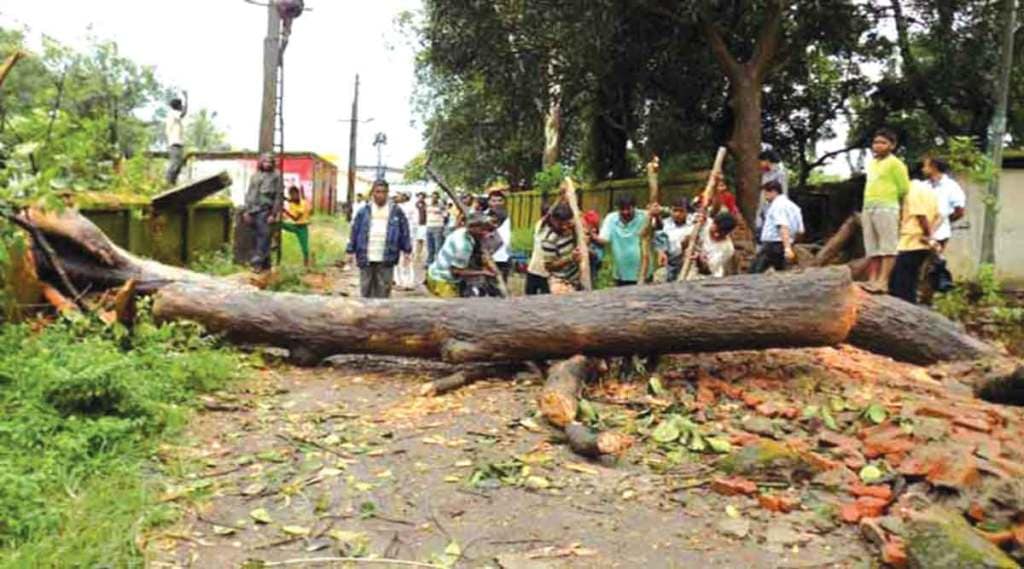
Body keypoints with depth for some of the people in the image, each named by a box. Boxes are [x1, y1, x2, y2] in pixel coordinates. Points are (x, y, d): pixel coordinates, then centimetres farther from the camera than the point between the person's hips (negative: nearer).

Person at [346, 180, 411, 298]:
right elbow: (354, 232, 7)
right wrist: (350, 251, 5)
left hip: (386, 259, -1)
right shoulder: (364, 211, 5)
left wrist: (406, 250, 4)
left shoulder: (396, 212, 4)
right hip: (366, 258, 1)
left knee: (383, 290, 3)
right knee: (366, 290, 8)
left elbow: (404, 232, 8)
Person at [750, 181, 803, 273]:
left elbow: (783, 227, -22)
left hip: (772, 245, -9)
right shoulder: (792, 206, 18)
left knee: (753, 274, -8)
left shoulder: (778, 205, -9)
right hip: (784, 246, 9)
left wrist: (787, 248, -30)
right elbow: (800, 230, 17)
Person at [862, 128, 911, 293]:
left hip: (886, 208, -8)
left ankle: (883, 281, -14)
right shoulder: (871, 163, 20)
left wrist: (890, 198, 6)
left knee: (887, 247, -9)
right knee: (872, 248, 6)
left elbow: (904, 188, -4)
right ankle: (872, 280, 8)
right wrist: (865, 208, 16)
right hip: (868, 208, 8)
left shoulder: (895, 164, -2)